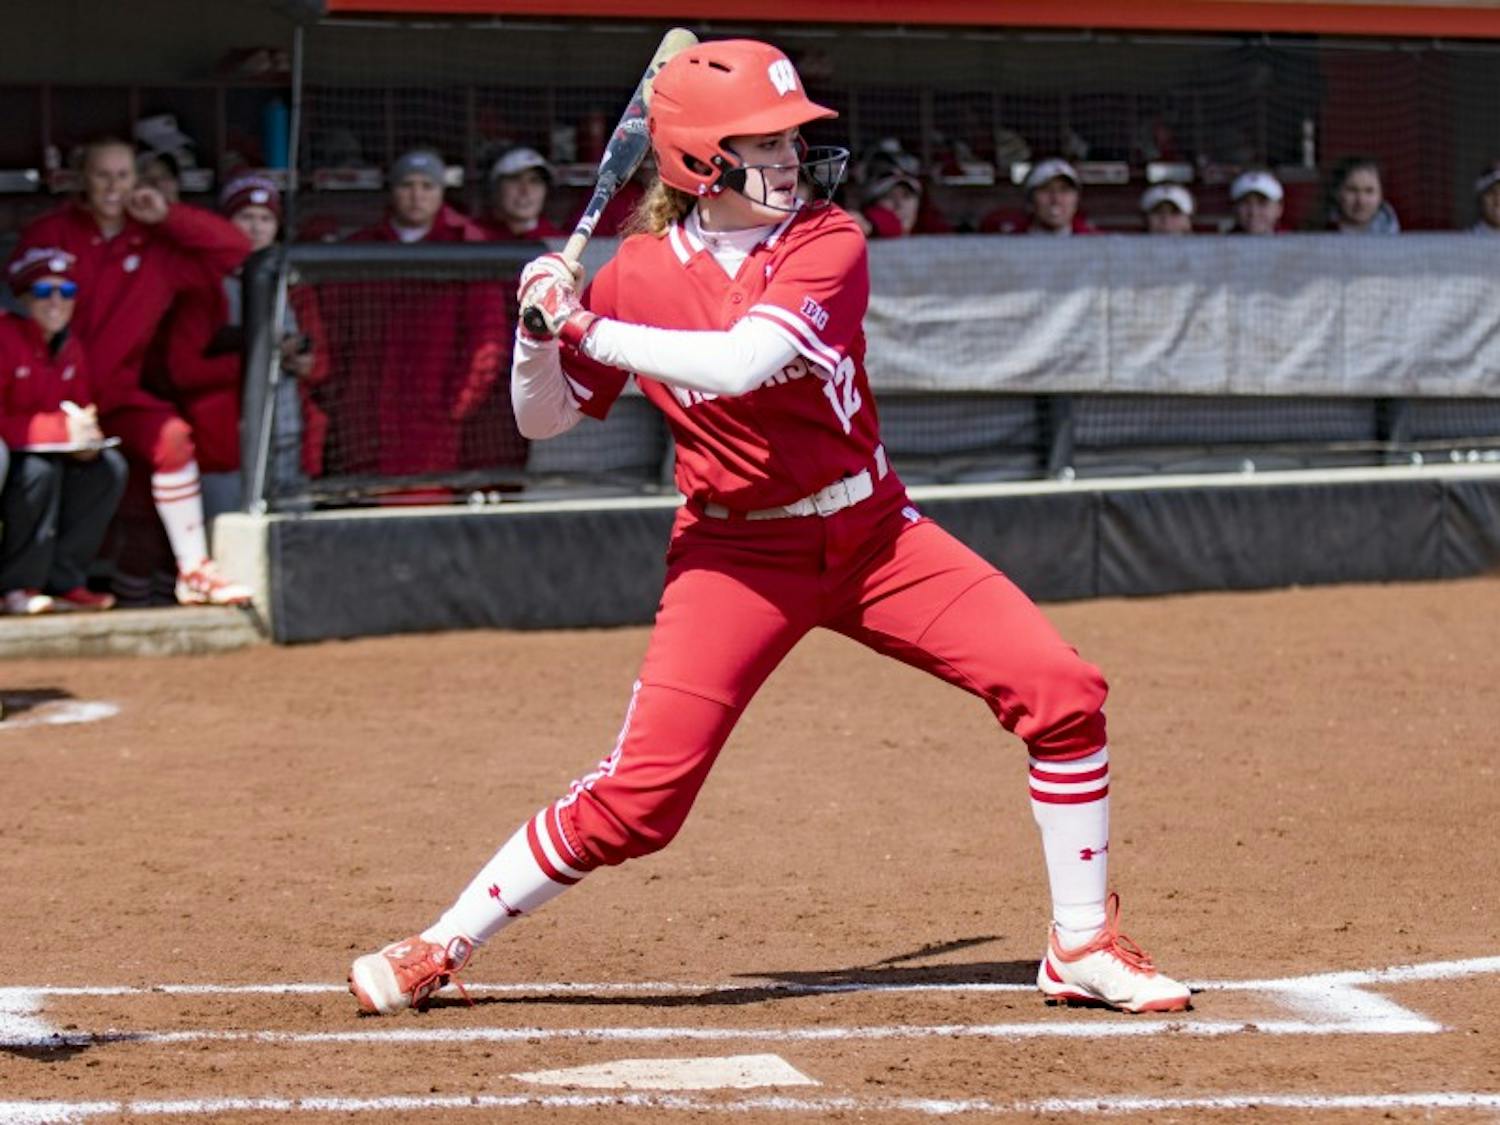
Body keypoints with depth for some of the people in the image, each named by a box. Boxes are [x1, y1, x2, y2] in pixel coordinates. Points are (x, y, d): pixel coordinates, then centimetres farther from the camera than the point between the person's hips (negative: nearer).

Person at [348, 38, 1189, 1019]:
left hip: (872, 533, 1)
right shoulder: (638, 276, -5)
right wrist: (539, 327, -15)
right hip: (736, 554, -1)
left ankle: (1084, 947, 4)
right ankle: (438, 950, 6)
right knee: (637, 798, -11)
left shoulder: (828, 244, -10)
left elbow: (740, 361, -27)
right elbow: (542, 419, 4)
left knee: (1061, 689, -11)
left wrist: (586, 326, -23)